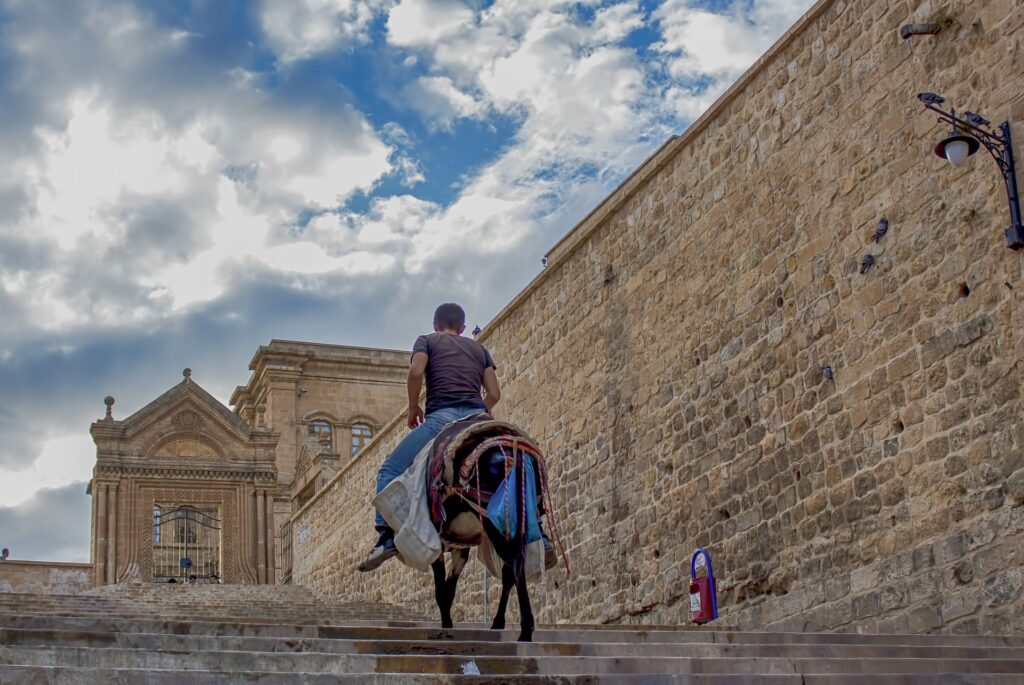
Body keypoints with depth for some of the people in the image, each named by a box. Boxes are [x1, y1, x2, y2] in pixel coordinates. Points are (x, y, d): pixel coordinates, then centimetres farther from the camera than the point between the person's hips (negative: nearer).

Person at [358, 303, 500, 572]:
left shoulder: (427, 341, 18)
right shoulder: (479, 349, 28)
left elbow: (416, 371, -2)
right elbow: (494, 394, 16)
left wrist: (413, 408, 10)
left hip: (442, 416, -4)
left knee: (390, 471, 2)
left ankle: (387, 536, -20)